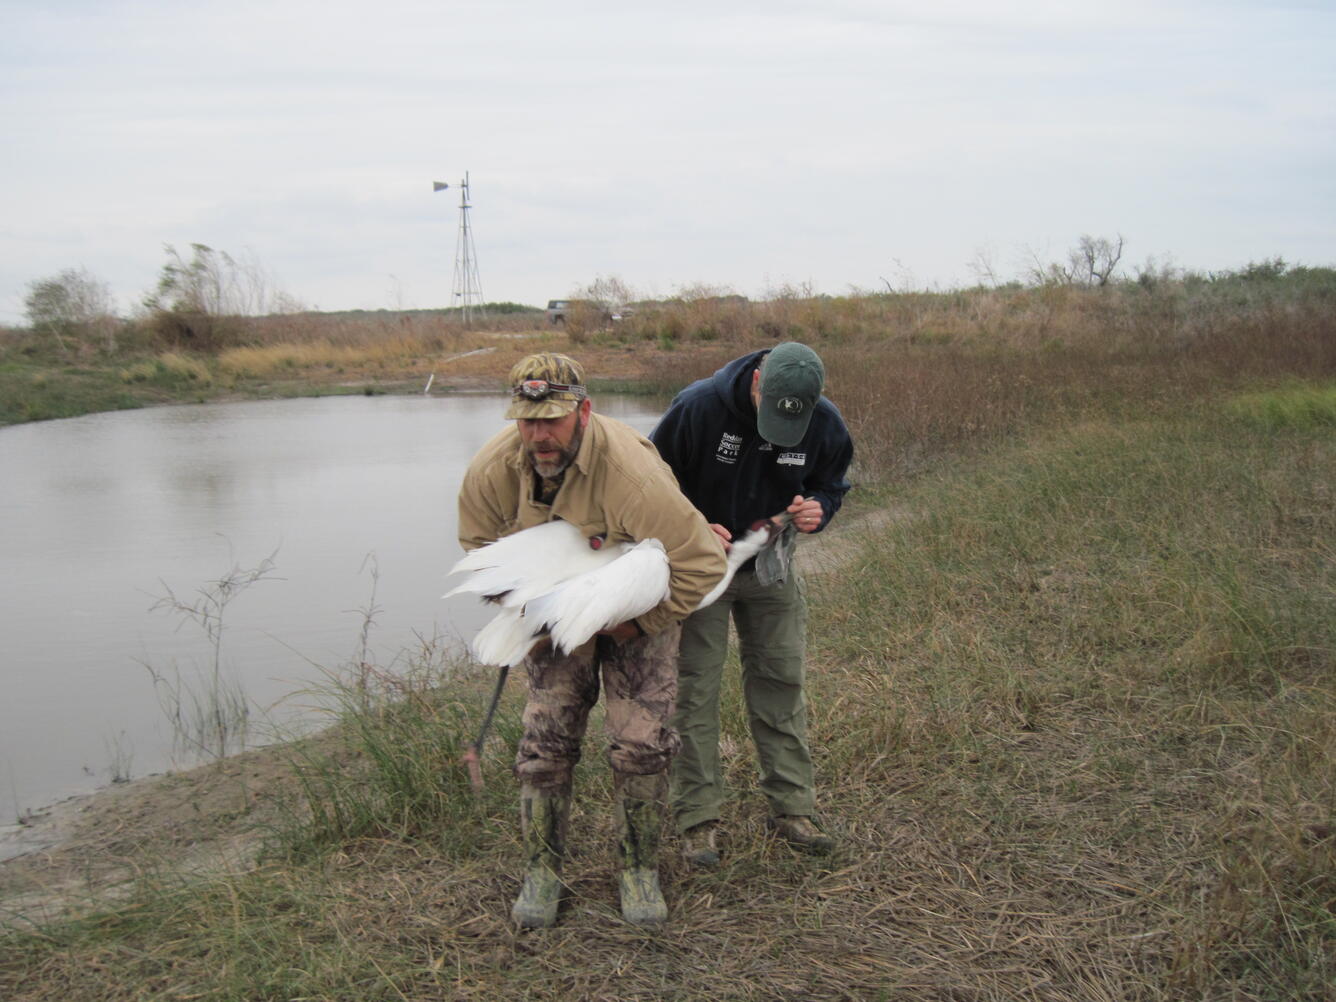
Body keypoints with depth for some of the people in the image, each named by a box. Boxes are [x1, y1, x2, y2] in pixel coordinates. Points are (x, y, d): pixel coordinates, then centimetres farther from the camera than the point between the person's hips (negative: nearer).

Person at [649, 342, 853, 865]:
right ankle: (697, 818, 7)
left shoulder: (826, 423, -15)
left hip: (770, 567, 3)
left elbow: (830, 483, 4)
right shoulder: (699, 406, -26)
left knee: (781, 683, 7)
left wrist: (817, 509, -19)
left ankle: (792, 807, 18)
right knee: (695, 688, -2)